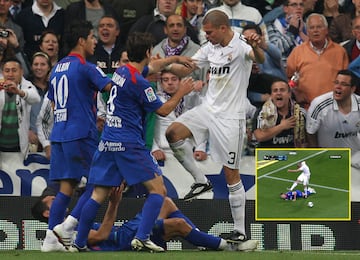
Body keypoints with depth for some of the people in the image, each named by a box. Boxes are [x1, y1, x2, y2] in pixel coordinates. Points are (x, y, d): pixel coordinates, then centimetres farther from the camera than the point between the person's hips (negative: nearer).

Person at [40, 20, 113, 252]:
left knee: (67, 187, 7)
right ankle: (67, 226, -11)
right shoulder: (84, 67, -8)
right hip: (80, 134, -8)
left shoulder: (58, 68, 17)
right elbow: (112, 87, -16)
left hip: (59, 134, 8)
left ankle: (51, 238, 1)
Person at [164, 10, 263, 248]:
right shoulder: (210, 48, 8)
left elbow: (259, 59, -38)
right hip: (208, 109, 7)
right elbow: (185, 69, 16)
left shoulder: (240, 47, -15)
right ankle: (200, 181, 4)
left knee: (231, 174, -5)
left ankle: (241, 232, 2)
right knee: (173, 133, -13)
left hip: (230, 117, -7)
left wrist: (256, 48, -61)